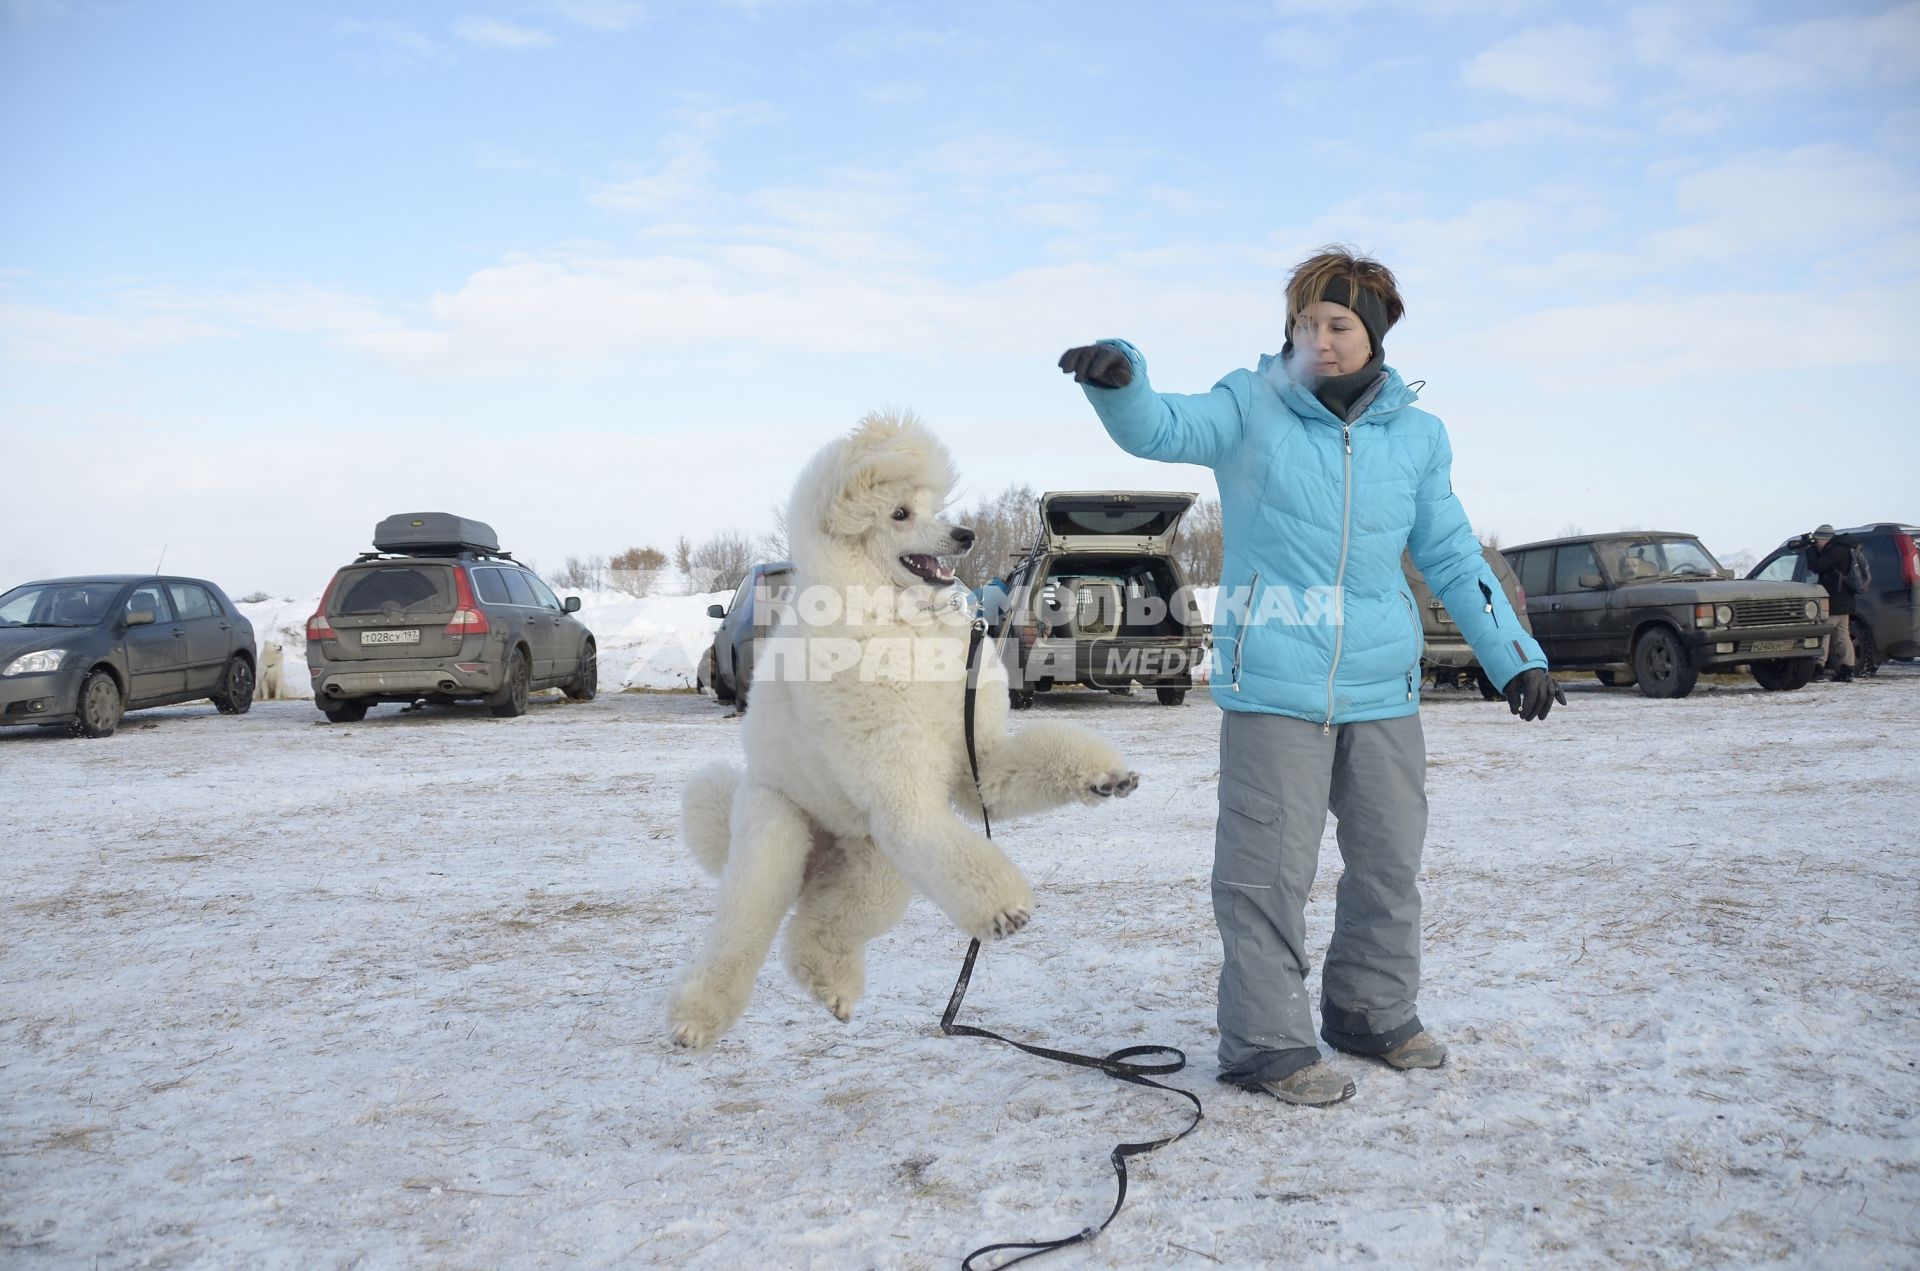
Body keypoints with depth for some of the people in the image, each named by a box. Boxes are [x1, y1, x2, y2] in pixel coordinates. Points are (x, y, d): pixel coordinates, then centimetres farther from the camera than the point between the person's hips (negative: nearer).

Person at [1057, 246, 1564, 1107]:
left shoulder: (1417, 435, 9)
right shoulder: (1252, 408, -2)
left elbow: (1451, 556, 14)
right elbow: (1160, 430, -17)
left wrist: (1514, 656, 10)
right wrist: (1119, 382, -39)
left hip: (1383, 688, 5)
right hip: (1274, 687, -4)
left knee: (1390, 861, 15)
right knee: (1269, 871, -3)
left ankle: (1373, 1013, 34)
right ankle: (1267, 1043, 10)